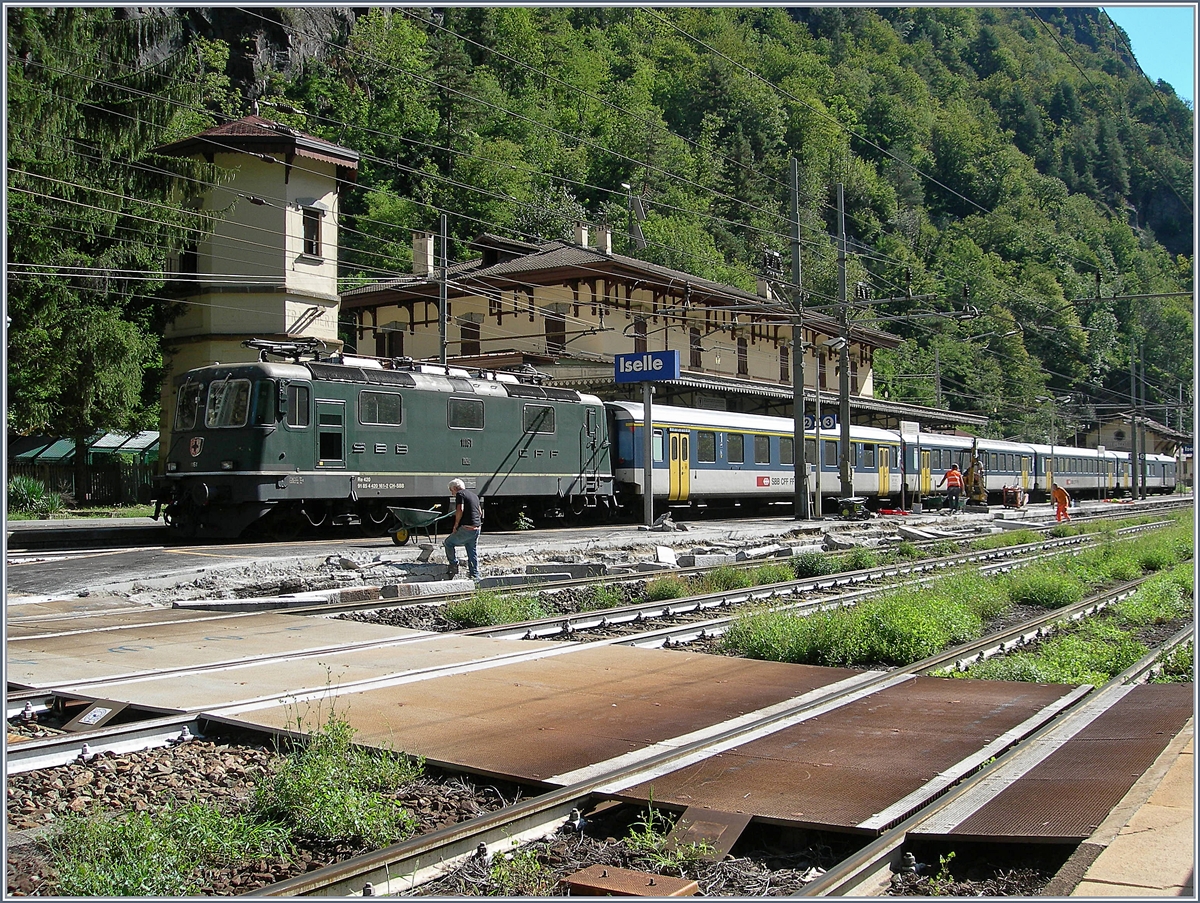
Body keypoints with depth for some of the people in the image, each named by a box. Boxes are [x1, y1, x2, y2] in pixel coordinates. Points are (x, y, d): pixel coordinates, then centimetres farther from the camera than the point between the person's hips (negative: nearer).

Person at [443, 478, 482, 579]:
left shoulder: (460, 494, -4)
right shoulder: (474, 495, 21)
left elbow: (460, 510, -16)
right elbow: (480, 512, 24)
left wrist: (456, 525, -9)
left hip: (466, 528, -8)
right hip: (477, 528, 8)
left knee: (448, 543, 10)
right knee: (472, 551, 12)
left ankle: (454, 566, 6)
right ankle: (475, 575, 10)